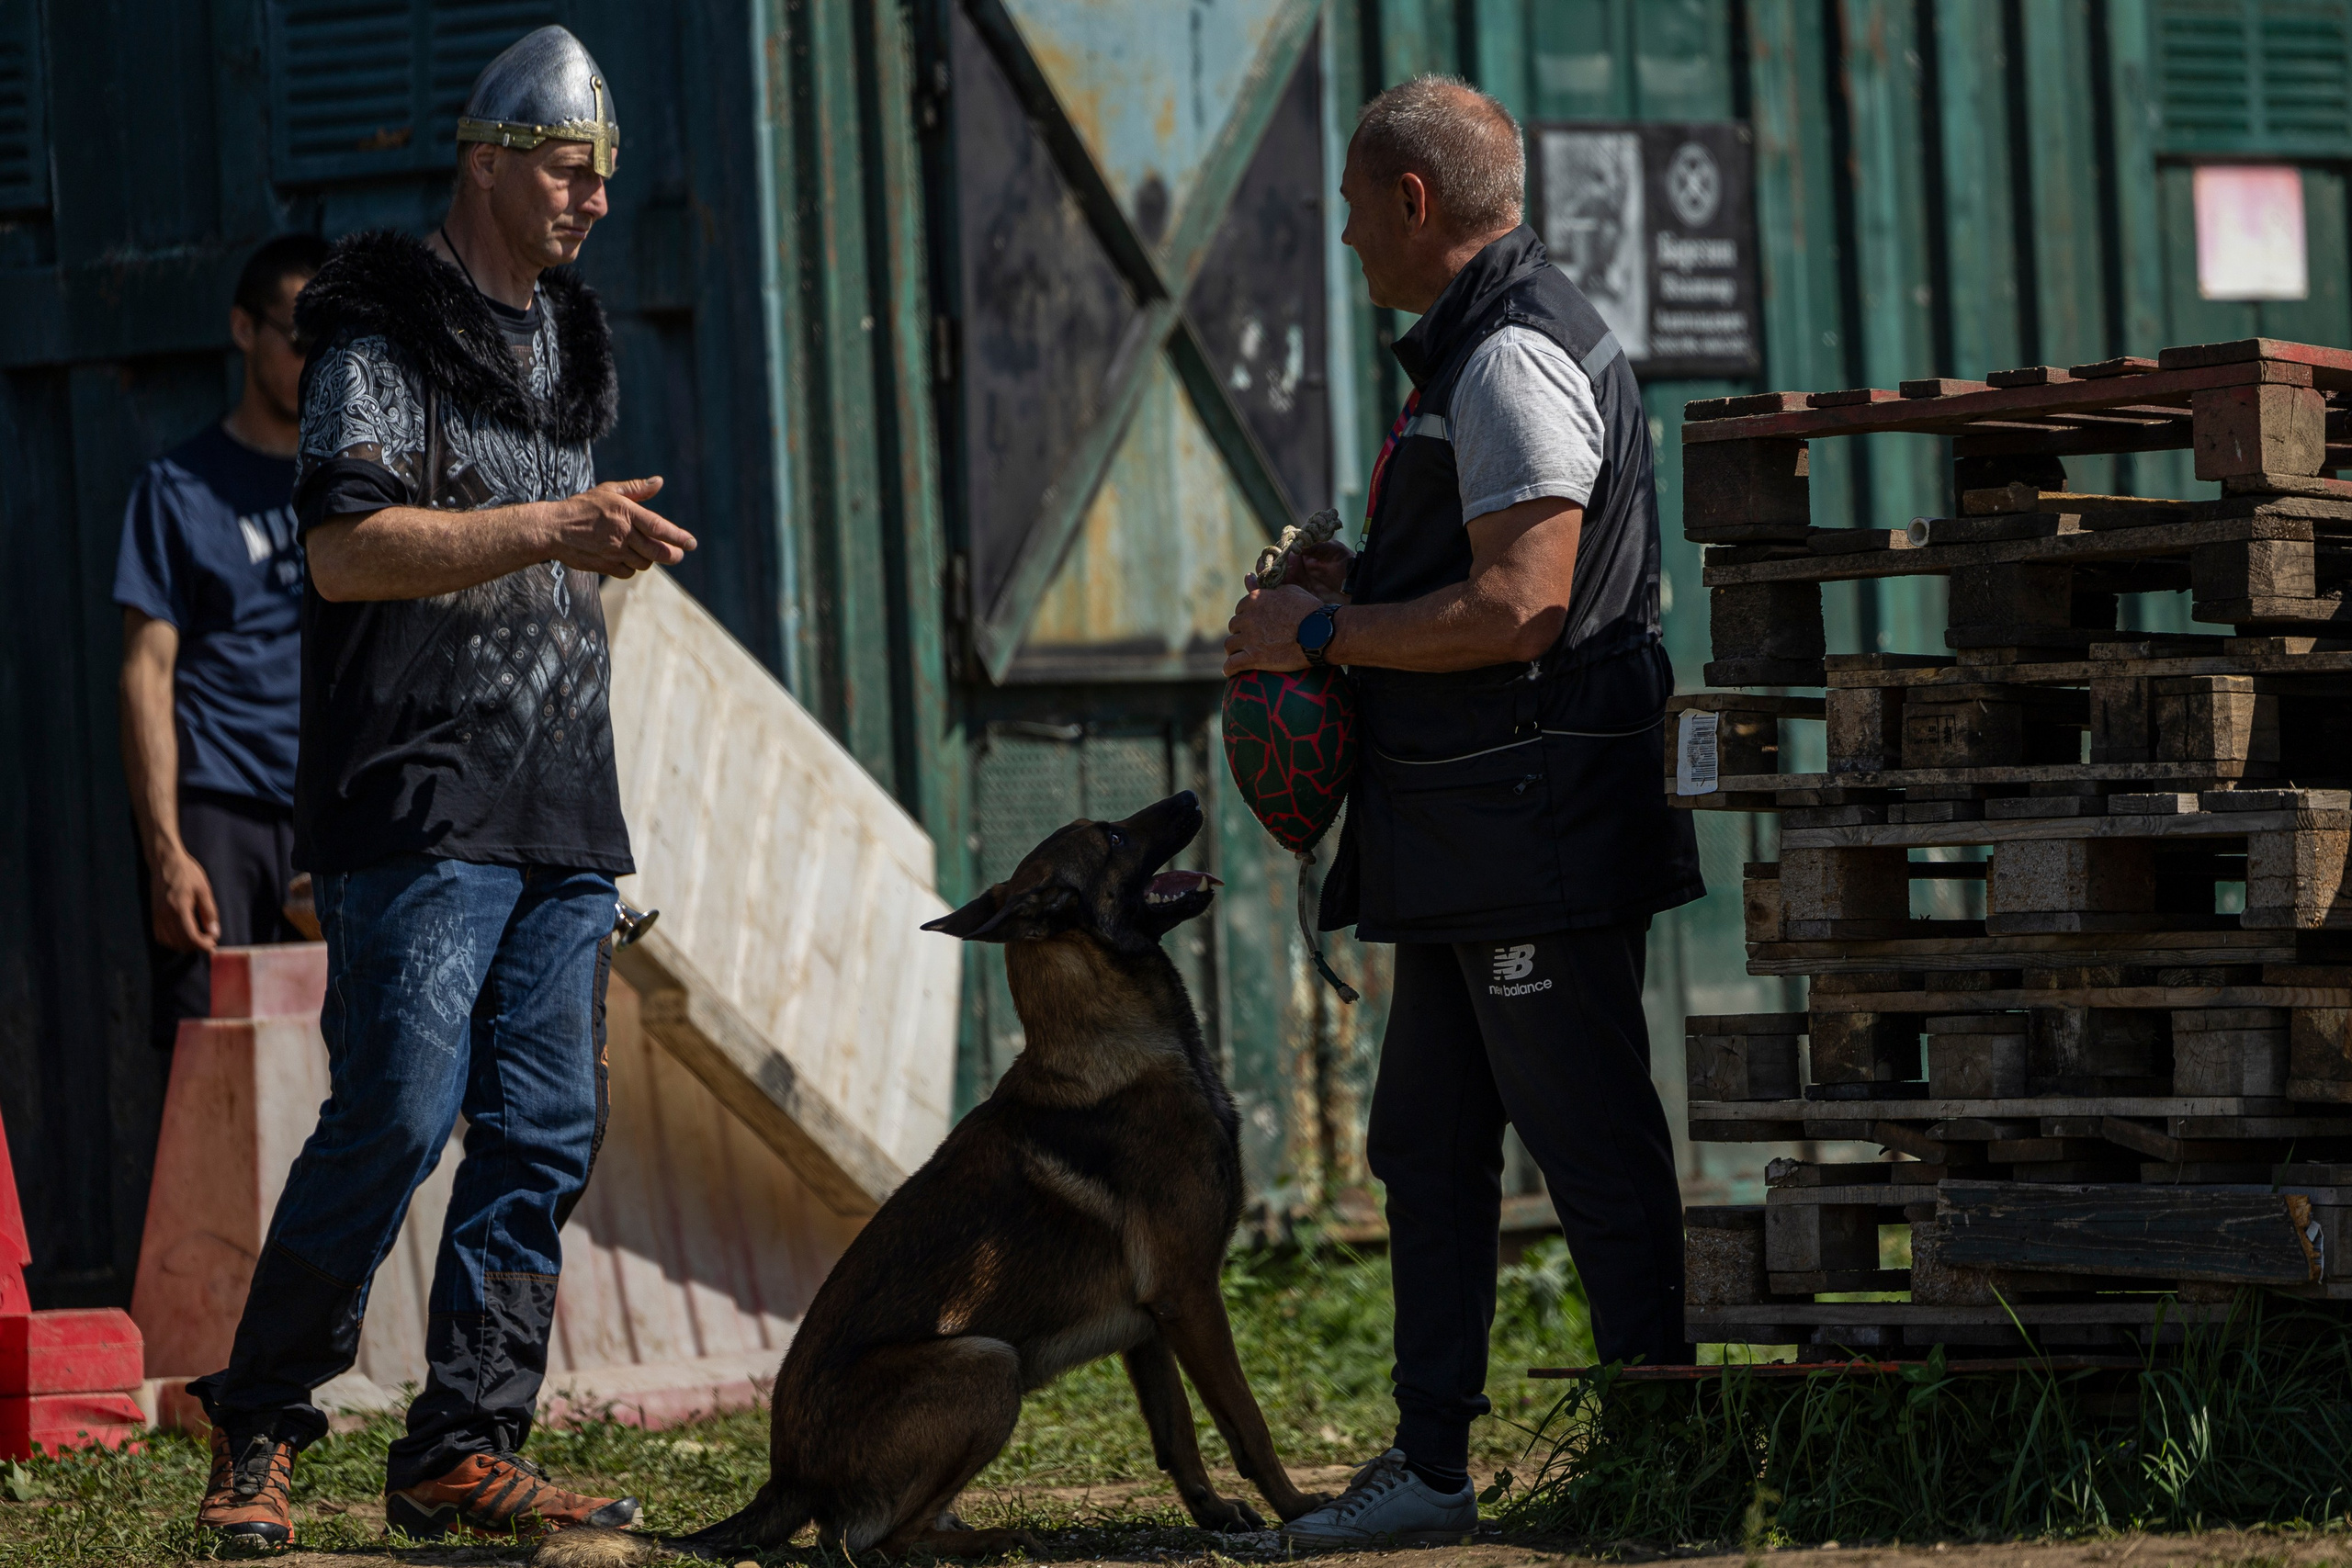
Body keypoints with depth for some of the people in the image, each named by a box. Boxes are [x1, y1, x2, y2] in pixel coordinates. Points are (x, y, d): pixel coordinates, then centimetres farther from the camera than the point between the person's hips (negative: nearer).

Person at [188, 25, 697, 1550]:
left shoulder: (571, 345, 21)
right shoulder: (387, 337, -5)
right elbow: (347, 548, -18)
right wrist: (549, 530, -22)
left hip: (562, 803, 8)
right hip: (422, 806, -8)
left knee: (547, 1135, 2)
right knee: (398, 1120, -13)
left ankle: (465, 1452, 5)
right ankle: (259, 1426, 1)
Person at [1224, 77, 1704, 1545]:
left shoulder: (1515, 358, -16)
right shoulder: (1481, 345, 18)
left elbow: (1521, 605, -23)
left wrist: (1321, 635, -15)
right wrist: (1360, 584, 17)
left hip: (1539, 824, -11)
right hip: (1470, 843, 11)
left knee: (1595, 1149, -6)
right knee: (1429, 1149, 12)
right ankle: (1431, 1464, 17)